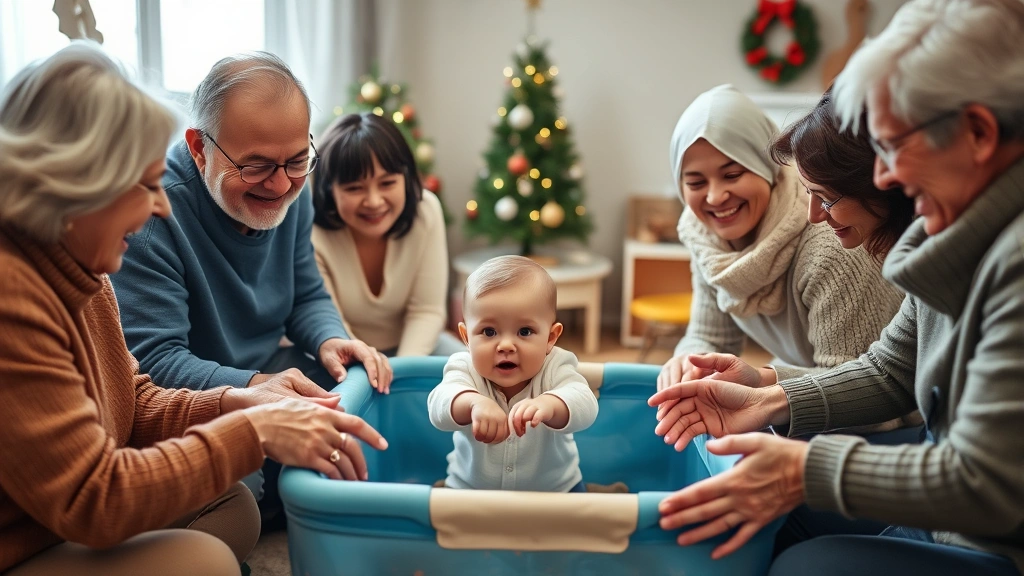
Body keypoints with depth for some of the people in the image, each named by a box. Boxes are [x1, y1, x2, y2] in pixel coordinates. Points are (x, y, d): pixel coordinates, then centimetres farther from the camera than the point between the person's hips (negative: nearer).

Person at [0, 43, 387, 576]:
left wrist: (236, 403, -7)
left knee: (233, 506, 5)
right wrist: (253, 431, -22)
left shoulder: (79, 272, 4)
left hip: (64, 530, 9)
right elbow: (91, 500, -26)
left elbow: (133, 407, 11)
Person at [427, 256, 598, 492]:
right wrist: (474, 403, -56)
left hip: (555, 491, 1)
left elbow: (585, 407, -35)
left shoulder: (555, 370, -16)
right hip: (471, 489, 0)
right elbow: (439, 404, -34)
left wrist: (548, 405, -57)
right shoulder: (465, 370, -14)